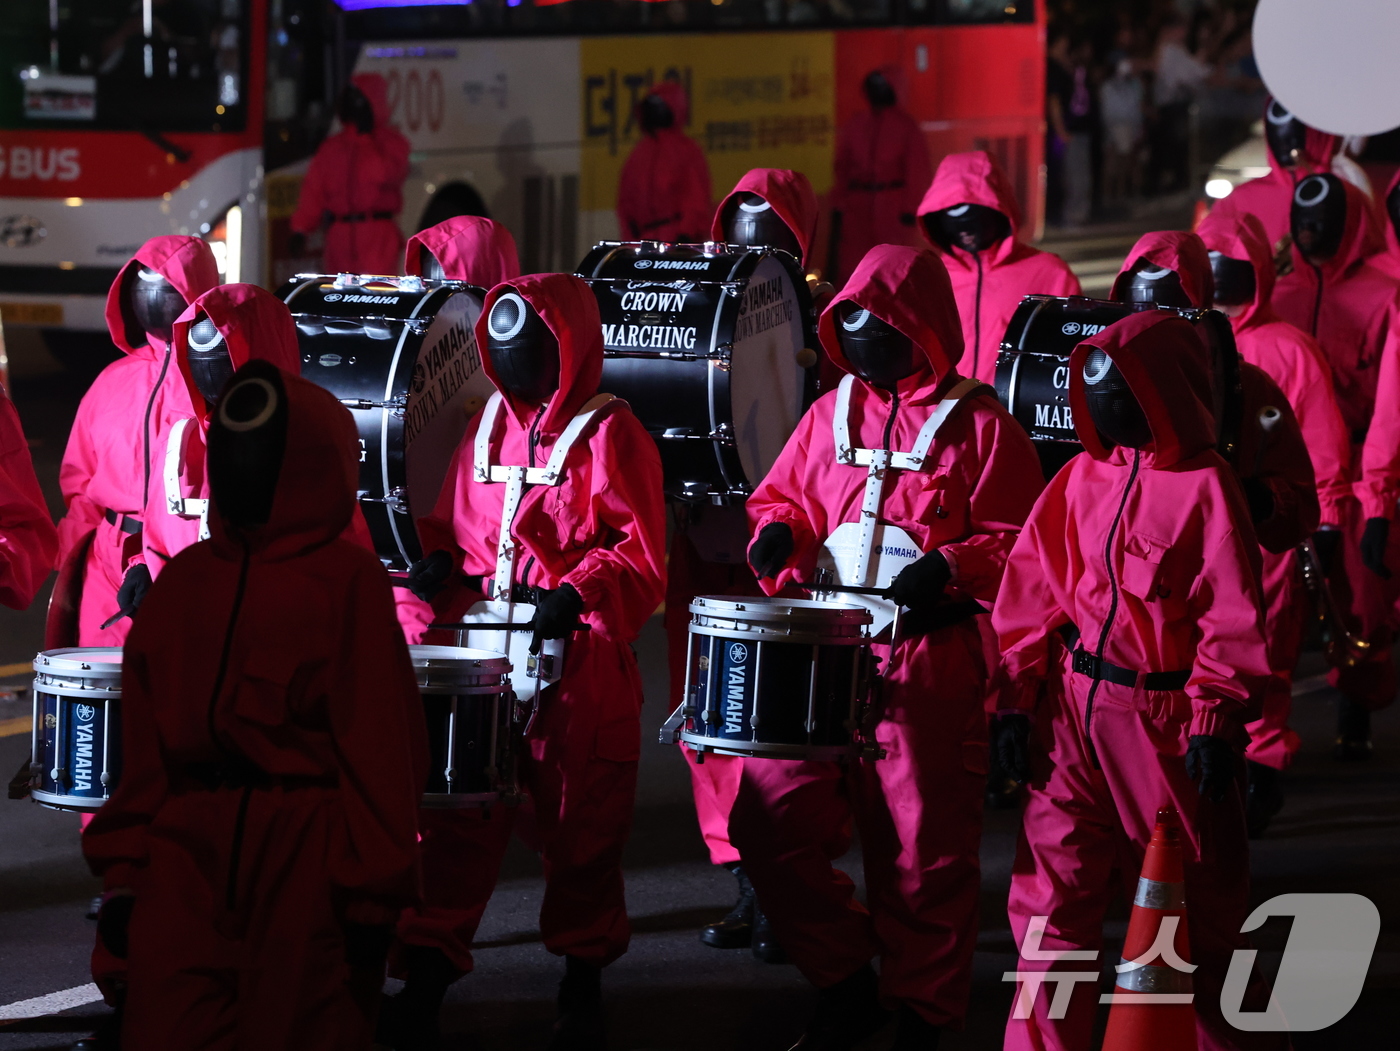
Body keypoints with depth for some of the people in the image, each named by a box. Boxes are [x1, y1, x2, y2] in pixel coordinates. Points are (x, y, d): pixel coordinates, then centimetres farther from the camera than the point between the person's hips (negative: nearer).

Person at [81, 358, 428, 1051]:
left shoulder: (347, 580, -4)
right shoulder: (185, 579, 12)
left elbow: (378, 742, -8)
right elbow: (144, 740, 13)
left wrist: (371, 892, -10)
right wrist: (124, 869, 9)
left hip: (303, 858, -5)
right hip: (187, 860, 5)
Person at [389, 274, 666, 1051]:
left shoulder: (608, 435, -5)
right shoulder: (489, 426, 13)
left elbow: (642, 550, -10)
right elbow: (458, 523, 23)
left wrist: (579, 593, -24)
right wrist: (441, 563, 2)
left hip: (577, 665, -5)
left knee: (580, 831, 5)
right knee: (456, 821, 0)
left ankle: (582, 987, 20)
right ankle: (426, 980, 2)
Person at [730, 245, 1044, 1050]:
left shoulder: (980, 425, -2)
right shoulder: (831, 414, 14)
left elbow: (1017, 545, -5)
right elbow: (783, 497, 21)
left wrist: (949, 570, -22)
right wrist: (780, 533, -1)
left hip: (929, 665, -5)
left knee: (925, 847, 0)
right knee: (770, 817, -1)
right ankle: (845, 983, 16)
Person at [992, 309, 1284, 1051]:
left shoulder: (1204, 486, -9)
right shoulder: (1081, 479, 6)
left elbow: (1232, 614, -11)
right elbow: (1030, 591, 7)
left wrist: (1217, 720, -15)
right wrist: (1017, 700, 2)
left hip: (1163, 713, -4)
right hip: (1072, 708, 4)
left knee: (1197, 903, 7)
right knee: (1050, 893, 3)